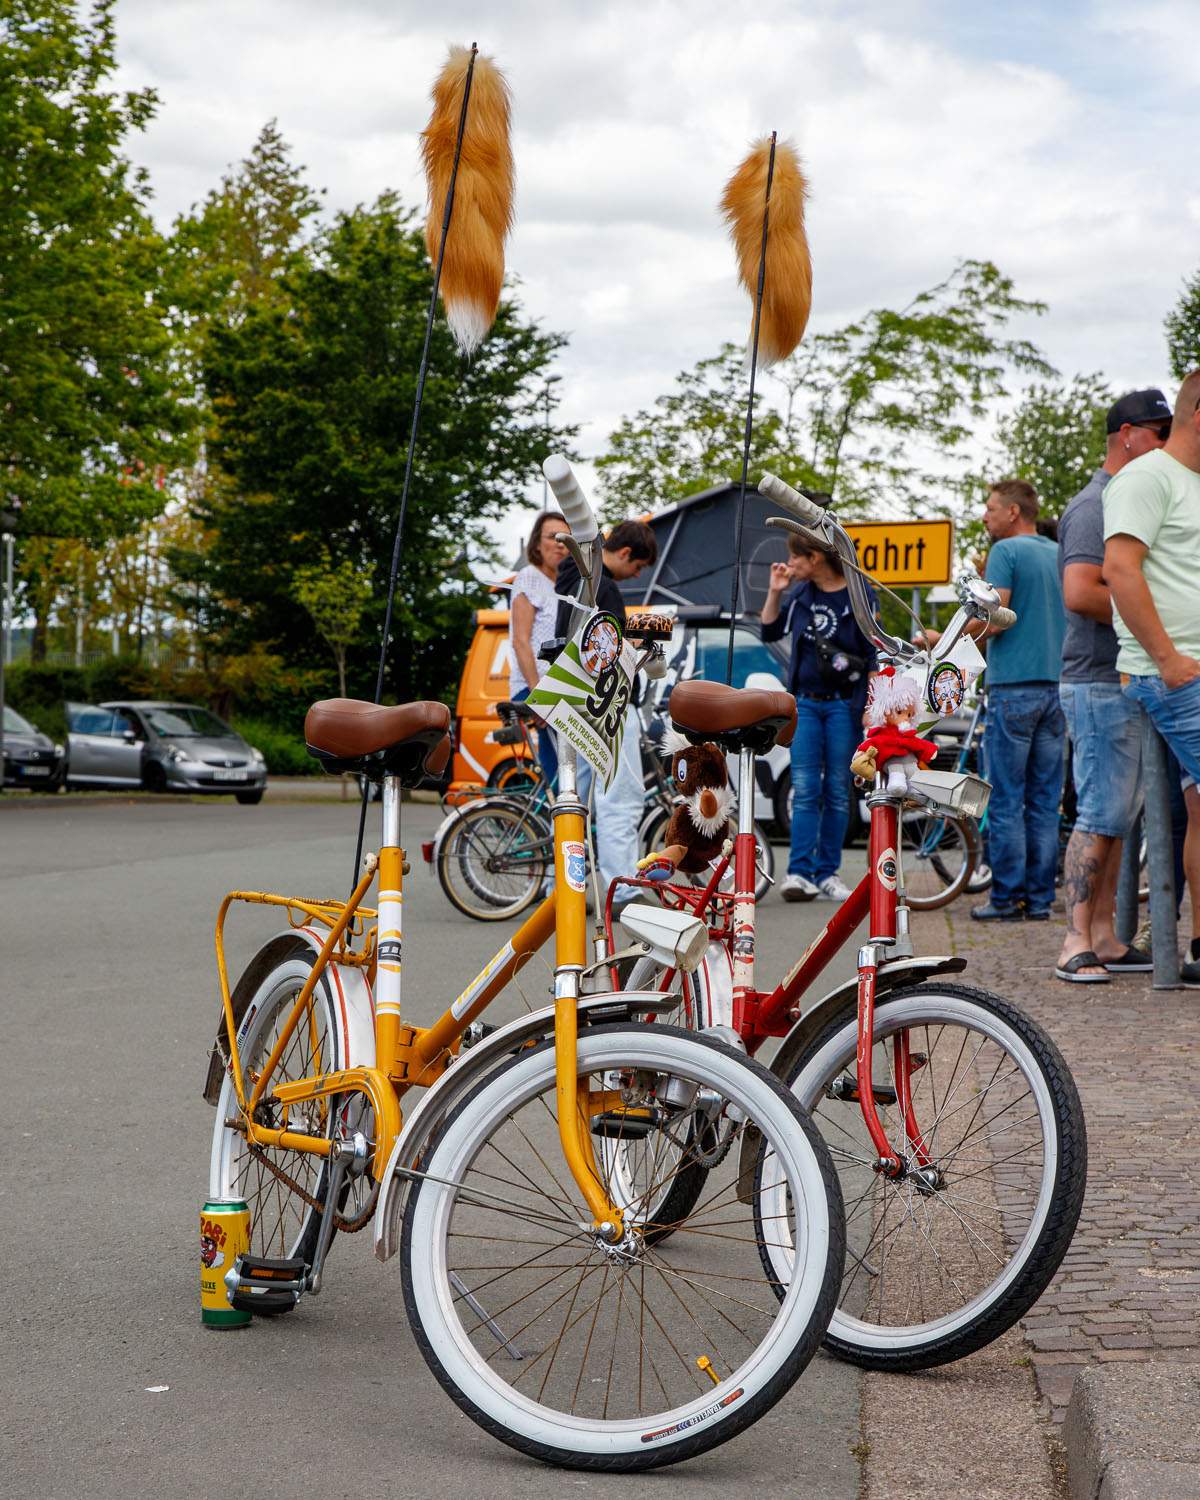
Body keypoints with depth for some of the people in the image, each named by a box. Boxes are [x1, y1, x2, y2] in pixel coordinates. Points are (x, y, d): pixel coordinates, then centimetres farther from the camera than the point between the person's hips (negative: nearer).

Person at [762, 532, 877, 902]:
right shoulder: (799, 594, 8)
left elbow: (874, 654, -3)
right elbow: (770, 632, 17)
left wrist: (871, 707, -7)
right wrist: (775, 592, 4)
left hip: (843, 705, -3)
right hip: (804, 704, 3)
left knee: (837, 793, 4)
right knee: (804, 791, -5)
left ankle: (827, 874, 9)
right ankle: (799, 873, -10)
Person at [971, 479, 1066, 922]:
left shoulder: (1006, 552, -6)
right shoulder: (1061, 554, 15)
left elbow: (993, 621, -14)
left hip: (1013, 687, -7)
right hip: (1057, 687, 7)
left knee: (1005, 801, -3)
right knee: (1044, 802, 7)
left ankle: (1007, 898, -3)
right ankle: (1040, 899, 8)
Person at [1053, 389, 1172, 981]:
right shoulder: (1095, 506, -12)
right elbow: (1080, 593, -23)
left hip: (1129, 682, 10)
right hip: (1100, 684, -10)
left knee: (1116, 815, 9)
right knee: (1101, 815, -10)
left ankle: (1103, 937, 13)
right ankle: (1077, 941, -7)